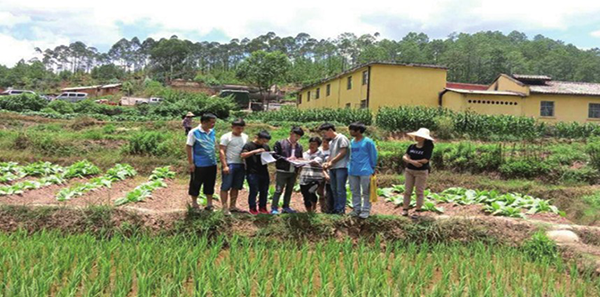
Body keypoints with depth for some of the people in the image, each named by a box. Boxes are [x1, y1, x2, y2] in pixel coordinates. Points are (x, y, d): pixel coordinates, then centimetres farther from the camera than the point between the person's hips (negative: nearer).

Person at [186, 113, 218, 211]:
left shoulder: (212, 132, 6)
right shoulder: (194, 132, -12)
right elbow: (188, 147, -10)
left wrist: (215, 157, 12)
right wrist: (191, 163, -12)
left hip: (212, 164, 6)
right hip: (199, 165, -6)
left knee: (210, 185, 13)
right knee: (196, 185, 5)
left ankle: (209, 204, 25)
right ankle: (194, 205, 20)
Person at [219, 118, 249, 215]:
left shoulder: (245, 137, 13)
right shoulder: (226, 137, -4)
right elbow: (221, 151, -9)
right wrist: (224, 165, -17)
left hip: (241, 165, 6)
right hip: (229, 164, -6)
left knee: (236, 187, 11)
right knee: (226, 187, -4)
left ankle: (232, 206, 19)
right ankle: (225, 208, -1)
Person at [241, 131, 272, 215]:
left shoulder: (266, 146, 18)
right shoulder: (248, 145, -1)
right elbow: (243, 155, -13)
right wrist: (255, 151, -21)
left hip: (264, 172, 6)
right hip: (252, 173, -6)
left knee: (264, 191, 8)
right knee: (254, 191, -5)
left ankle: (262, 207, 19)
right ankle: (252, 208, 6)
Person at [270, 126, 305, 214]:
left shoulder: (299, 146, 11)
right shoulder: (280, 143, -5)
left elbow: (300, 158, 19)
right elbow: (274, 155, -10)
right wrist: (286, 159, -18)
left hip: (293, 172, 6)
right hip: (282, 171, -5)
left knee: (289, 190, 13)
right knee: (279, 190, -5)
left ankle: (286, 207, 23)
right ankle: (274, 208, 1)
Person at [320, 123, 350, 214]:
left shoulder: (341, 138, -6)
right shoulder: (331, 142, 21)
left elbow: (343, 153, -12)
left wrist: (331, 162, -11)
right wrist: (327, 163, 2)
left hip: (341, 167, -9)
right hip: (332, 168, 9)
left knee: (340, 189, -8)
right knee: (334, 189, 9)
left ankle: (341, 209, -4)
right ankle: (336, 209, 15)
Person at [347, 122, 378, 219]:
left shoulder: (368, 142, -9)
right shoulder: (352, 142, 10)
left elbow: (373, 156, -3)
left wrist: (372, 169, 0)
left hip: (364, 171, -7)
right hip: (352, 171, 7)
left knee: (366, 192, 2)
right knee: (355, 191, 12)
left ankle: (366, 210, 8)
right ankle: (356, 209, 21)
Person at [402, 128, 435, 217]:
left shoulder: (428, 147, -6)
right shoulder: (411, 147, 8)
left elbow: (426, 160, -16)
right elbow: (404, 157, 1)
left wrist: (409, 160, -10)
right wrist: (412, 162, -21)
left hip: (421, 172, -5)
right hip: (409, 171, 5)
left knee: (419, 191, -1)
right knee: (407, 190, 5)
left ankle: (418, 210, 5)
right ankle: (405, 209, 9)